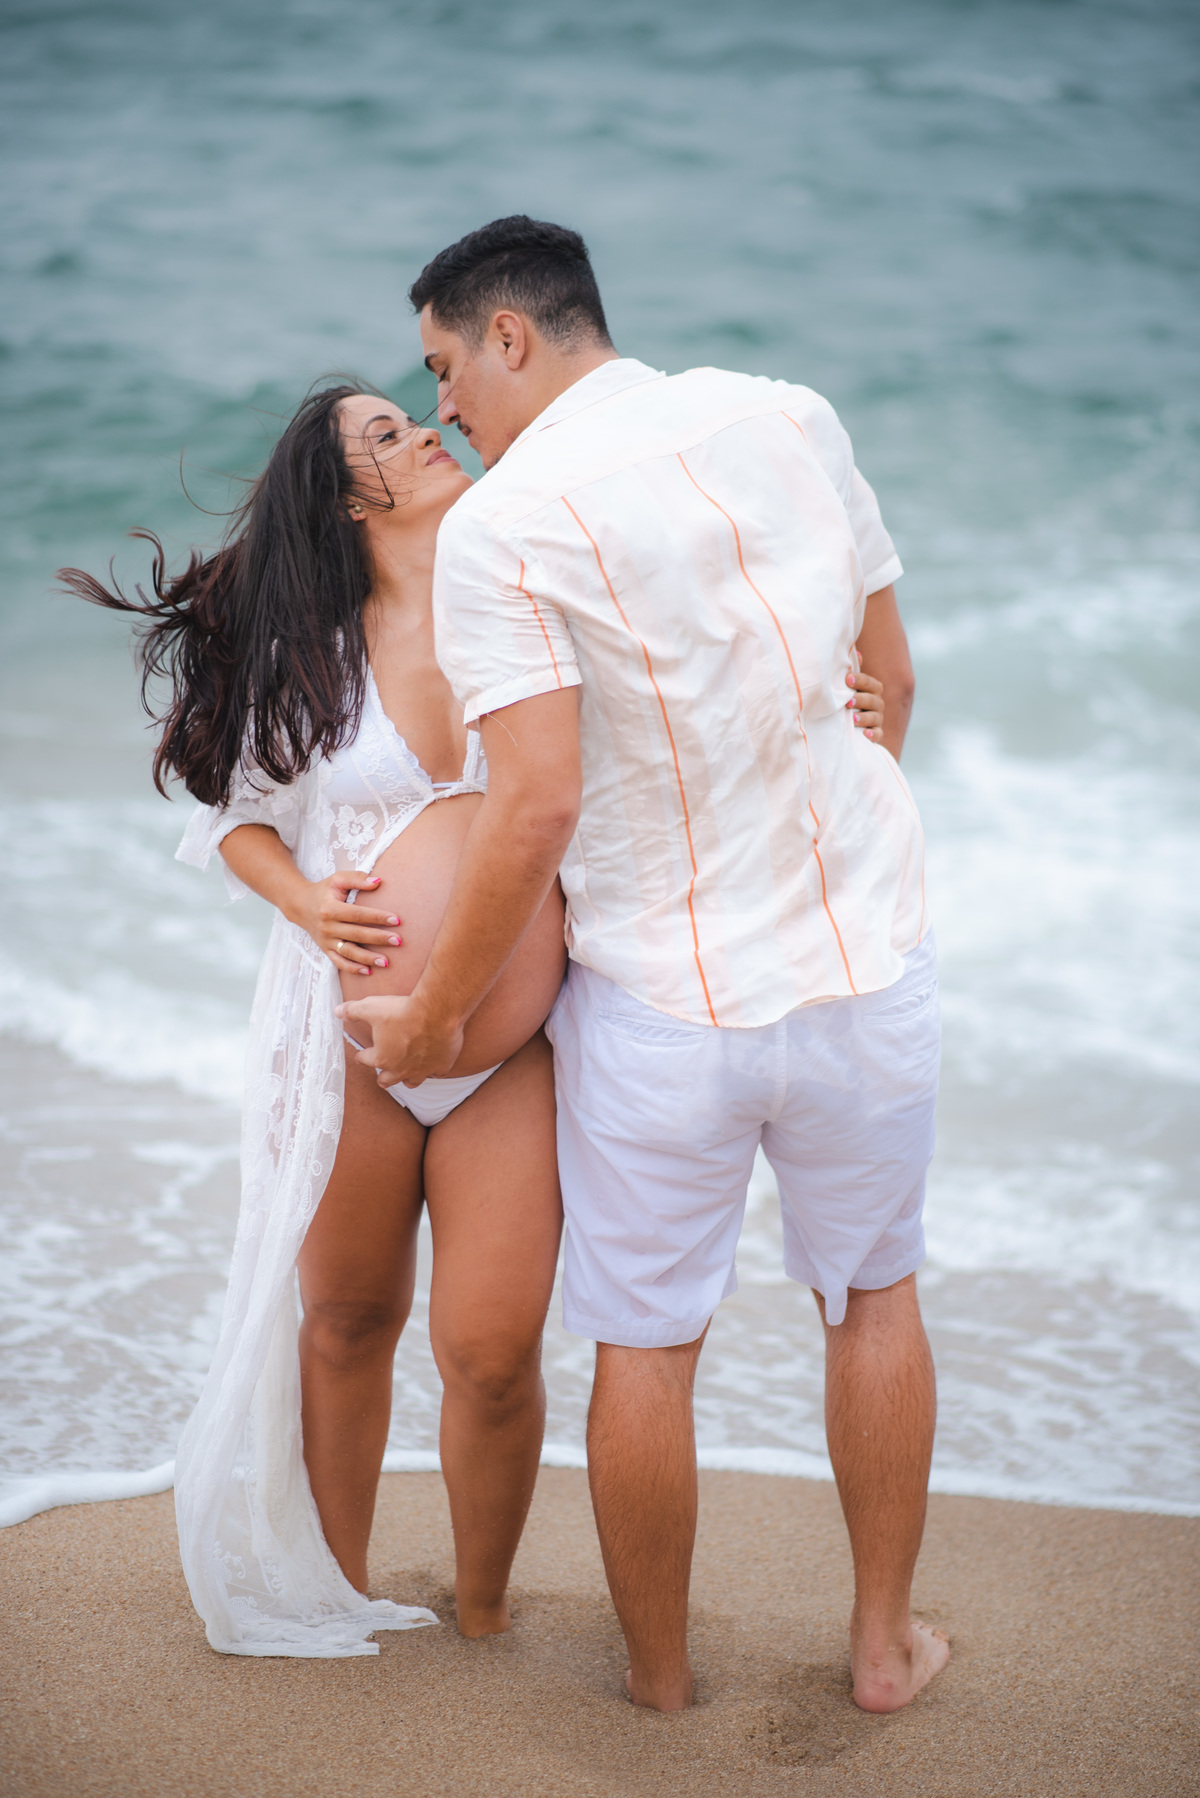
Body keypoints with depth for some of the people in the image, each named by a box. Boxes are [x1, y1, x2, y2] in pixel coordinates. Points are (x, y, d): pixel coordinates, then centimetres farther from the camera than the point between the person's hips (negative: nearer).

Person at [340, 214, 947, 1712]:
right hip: (868, 957, 4)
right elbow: (891, 675, 8)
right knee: (874, 1295, 22)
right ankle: (885, 1643, 34)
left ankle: (657, 1676, 31)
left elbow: (539, 804, -21)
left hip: (661, 999, -4)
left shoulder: (498, 525, -14)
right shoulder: (792, 419, 0)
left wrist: (435, 1013, -8)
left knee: (642, 1341, 14)